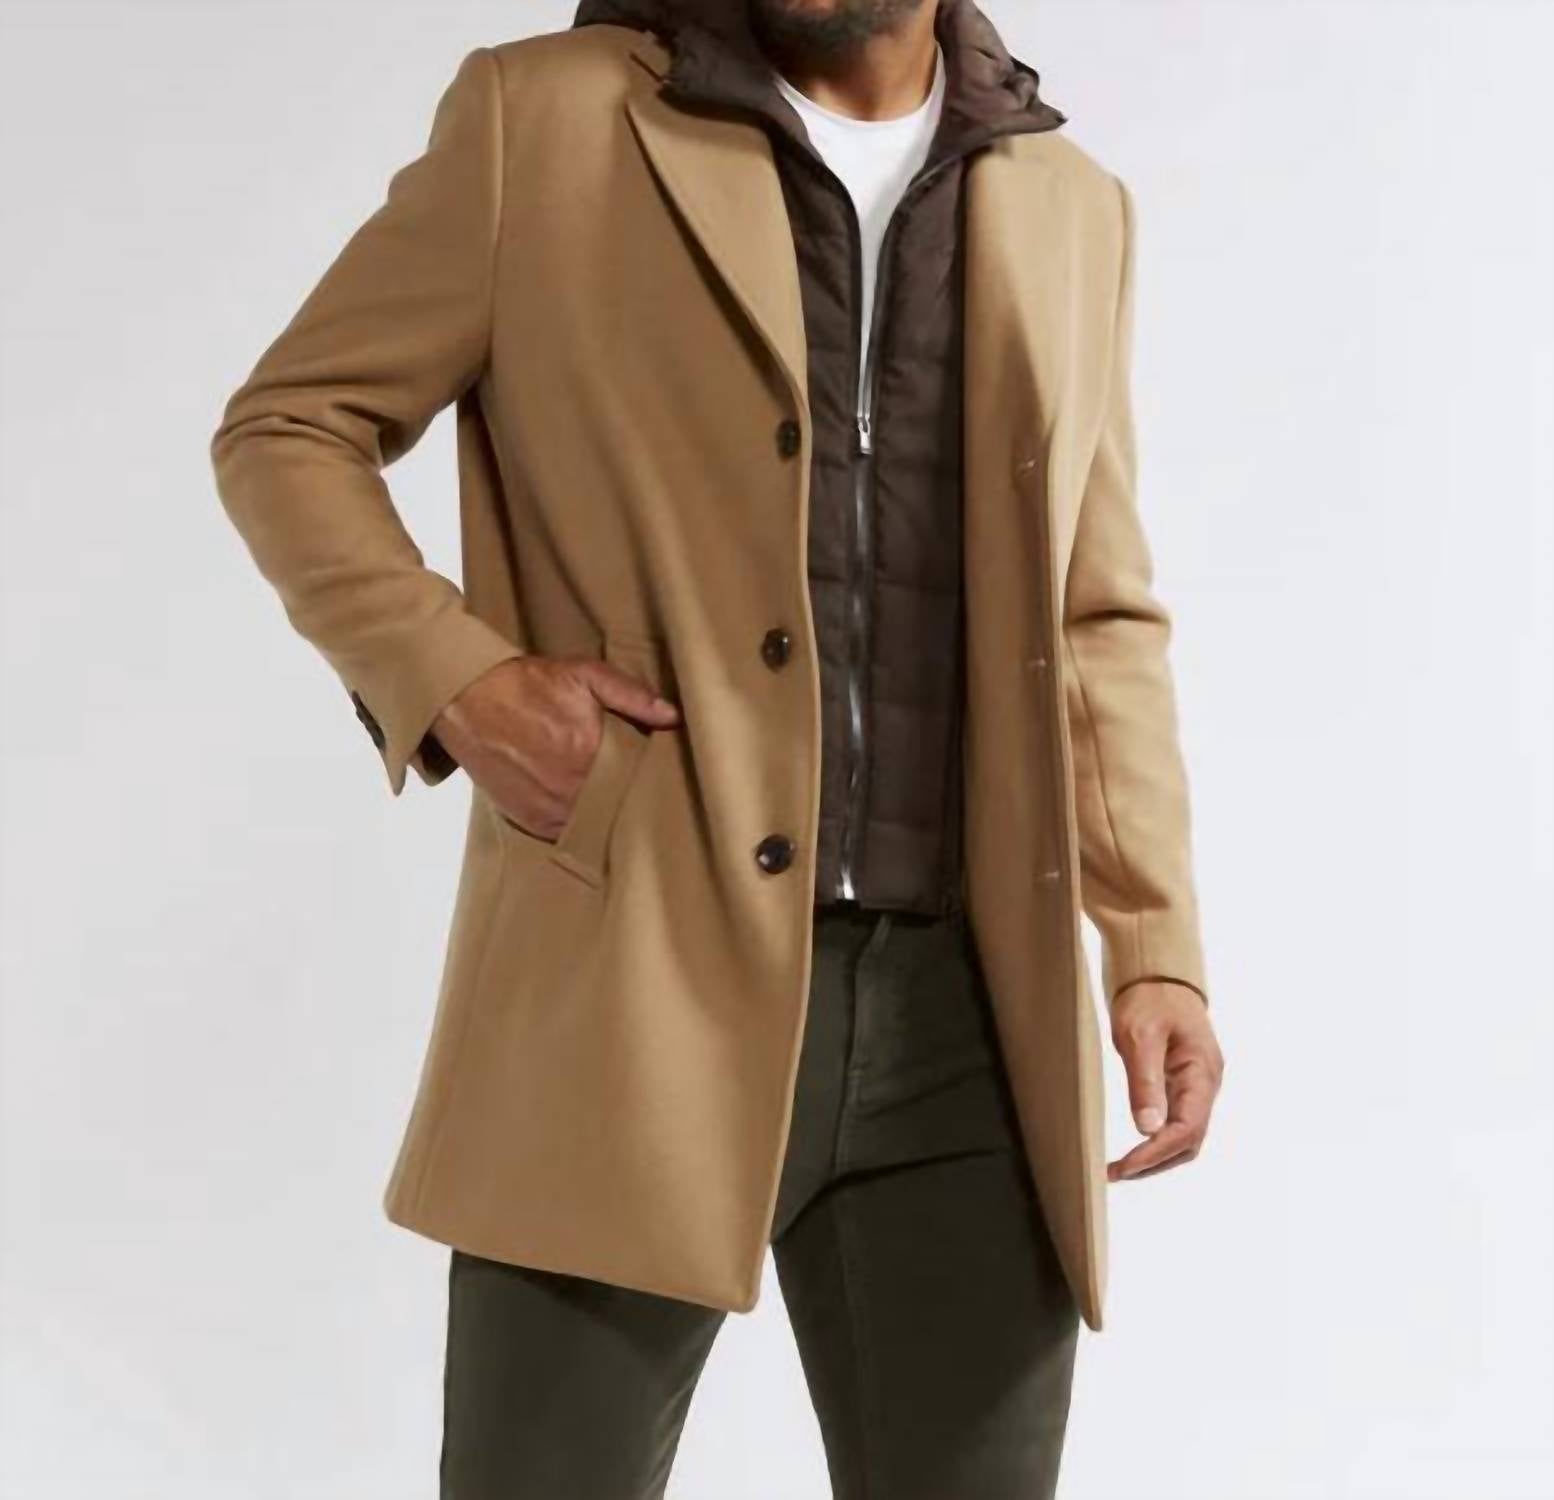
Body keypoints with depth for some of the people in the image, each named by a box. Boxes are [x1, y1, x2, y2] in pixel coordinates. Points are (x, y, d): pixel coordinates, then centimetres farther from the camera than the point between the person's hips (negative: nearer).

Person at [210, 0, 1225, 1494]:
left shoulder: (1072, 208, 13)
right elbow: (283, 429, 6)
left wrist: (1155, 945, 5)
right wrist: (457, 678, -9)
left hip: (969, 1020, 4)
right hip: (638, 988, -3)